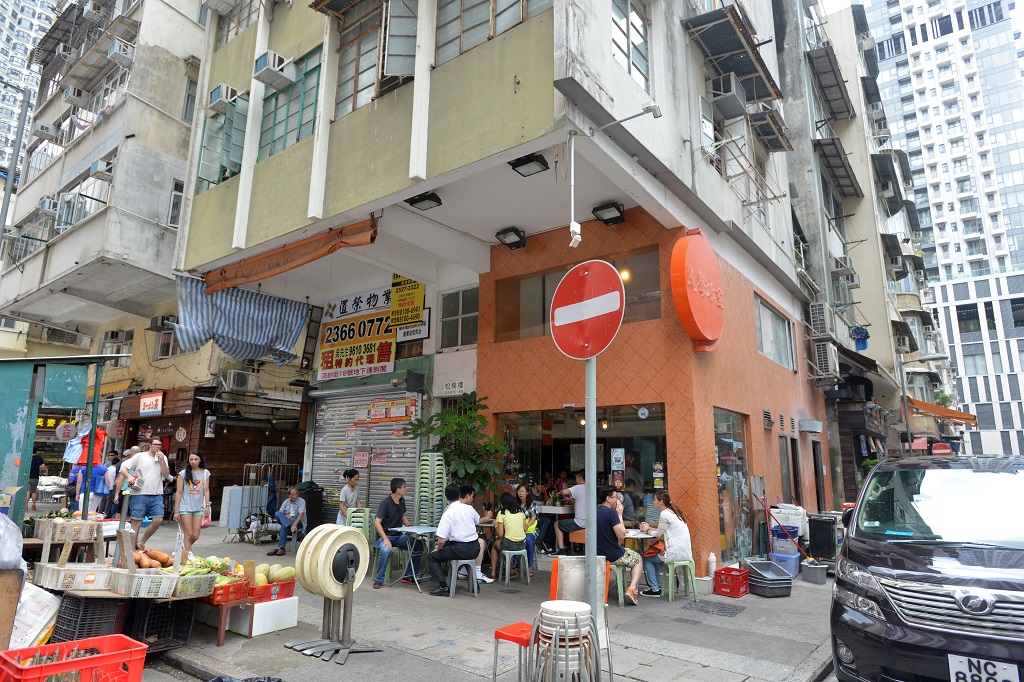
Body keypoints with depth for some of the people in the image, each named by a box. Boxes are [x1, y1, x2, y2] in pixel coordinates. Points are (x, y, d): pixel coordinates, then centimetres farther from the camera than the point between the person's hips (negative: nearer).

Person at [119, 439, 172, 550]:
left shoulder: (163, 458, 13)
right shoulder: (140, 456, 3)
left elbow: (166, 475, 4)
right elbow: (123, 467, 1)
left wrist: (162, 460, -5)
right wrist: (129, 476, -18)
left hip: (157, 496, 3)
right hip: (139, 495, -3)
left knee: (158, 520, -6)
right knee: (136, 522, 1)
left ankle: (141, 541, 15)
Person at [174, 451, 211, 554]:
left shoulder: (205, 473, 7)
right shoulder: (183, 474, -1)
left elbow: (206, 490, 9)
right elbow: (178, 492, -2)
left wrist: (207, 505, 1)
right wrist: (176, 511, -4)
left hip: (199, 508, 3)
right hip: (185, 507, -3)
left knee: (195, 536, 4)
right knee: (188, 534, -4)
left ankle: (183, 549, 30)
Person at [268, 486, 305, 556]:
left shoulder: (301, 501, -2)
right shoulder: (286, 502, 14)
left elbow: (301, 514, -18)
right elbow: (280, 512, 6)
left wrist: (294, 524, -34)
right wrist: (286, 516, -17)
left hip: (298, 521, -5)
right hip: (285, 521, 5)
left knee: (284, 527, -37)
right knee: (277, 514, -26)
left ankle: (281, 548, -35)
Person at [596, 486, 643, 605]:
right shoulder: (611, 512, -21)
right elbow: (622, 535, -20)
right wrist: (620, 514, -12)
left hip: (598, 555, 7)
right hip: (614, 556, -7)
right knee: (638, 559, 21)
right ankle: (632, 589, 3)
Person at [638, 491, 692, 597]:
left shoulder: (665, 514, -14)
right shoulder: (672, 512, 15)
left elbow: (658, 534, -6)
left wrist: (647, 530, 11)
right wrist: (649, 528, 14)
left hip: (676, 552, -10)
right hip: (684, 551, 10)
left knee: (646, 559, 5)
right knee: (653, 557, 25)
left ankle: (655, 589, 8)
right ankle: (658, 587, 24)